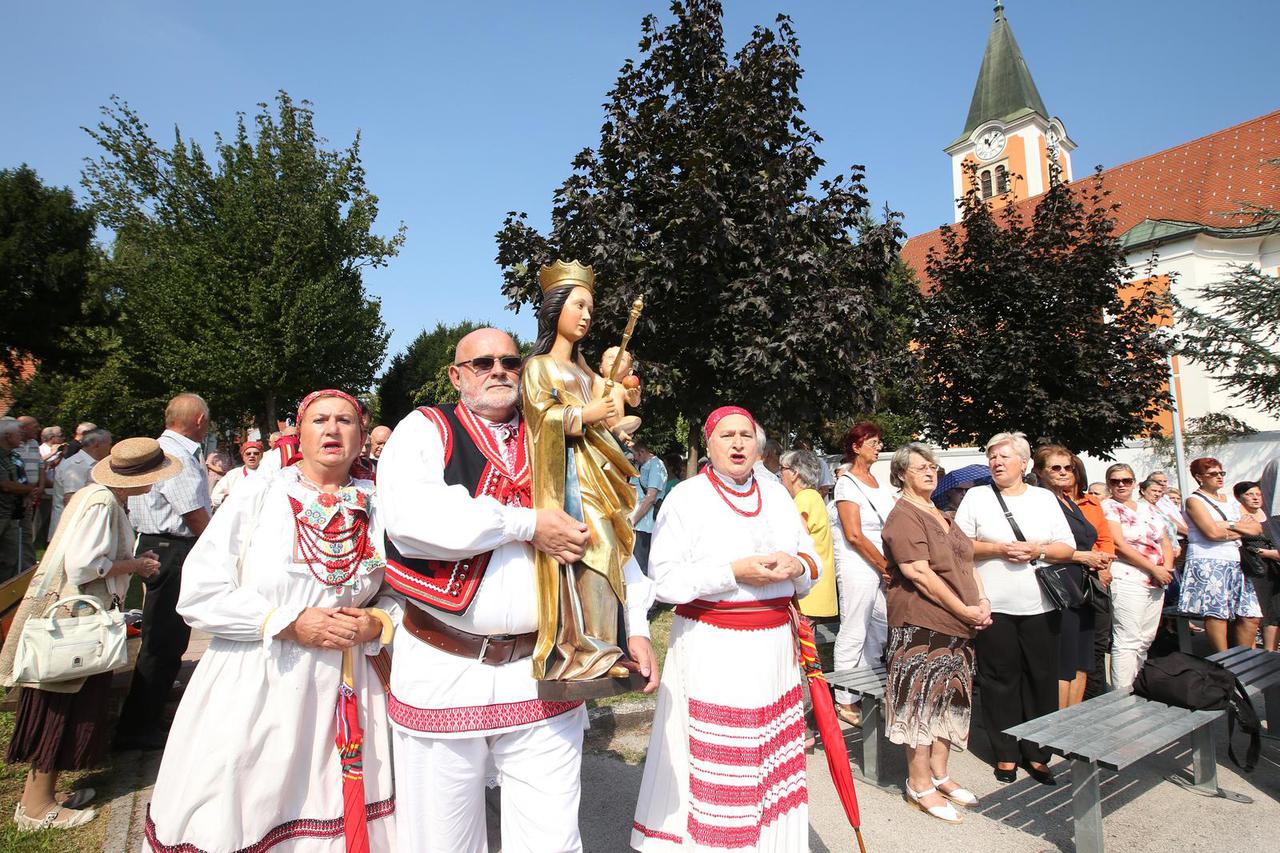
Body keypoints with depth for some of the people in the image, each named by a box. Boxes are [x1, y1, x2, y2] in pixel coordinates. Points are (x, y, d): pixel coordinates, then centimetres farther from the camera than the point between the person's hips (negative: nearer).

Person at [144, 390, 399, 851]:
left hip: (343, 690, 2)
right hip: (252, 688, -1)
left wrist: (377, 622, -11)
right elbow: (199, 592, -8)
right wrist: (290, 623, -14)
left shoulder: (377, 508, 2)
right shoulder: (258, 494, -4)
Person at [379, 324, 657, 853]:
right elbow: (411, 514, -20)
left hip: (541, 674, 2)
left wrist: (634, 626, 6)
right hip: (442, 672, -1)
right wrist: (529, 524, -17)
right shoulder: (424, 431, 0)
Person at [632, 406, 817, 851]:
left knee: (773, 756, 11)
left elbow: (813, 560, 15)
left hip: (773, 643, 5)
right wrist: (736, 572, -19)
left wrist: (796, 565, -8)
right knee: (715, 760, -1)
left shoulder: (776, 493, 11)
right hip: (711, 647, -5)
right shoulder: (687, 496, -6)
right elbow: (665, 578, -14)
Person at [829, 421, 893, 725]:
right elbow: (854, 535, -14)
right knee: (853, 634, -1)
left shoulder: (879, 482, 15)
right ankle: (844, 702, 9)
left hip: (883, 567, 7)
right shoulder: (847, 482, -8)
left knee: (879, 630, 11)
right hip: (857, 566, -7)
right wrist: (886, 566, -10)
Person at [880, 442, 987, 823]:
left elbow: (966, 562, 19)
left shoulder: (941, 515, 18)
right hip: (921, 624, -9)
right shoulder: (904, 516, -12)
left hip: (956, 624, 9)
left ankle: (939, 773, 26)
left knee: (950, 698, 13)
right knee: (922, 697, -3)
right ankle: (919, 784, 9)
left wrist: (982, 601, 3)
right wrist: (964, 609, -14)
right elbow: (920, 574, -19)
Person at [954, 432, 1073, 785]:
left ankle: (1037, 754, 19)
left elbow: (1068, 548, 9)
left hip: (1040, 607, 2)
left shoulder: (1045, 498, 11)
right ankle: (1005, 753, 16)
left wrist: (1039, 550, -10)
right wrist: (999, 549, -12)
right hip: (993, 606, -2)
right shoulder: (976, 497, 5)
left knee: (1041, 679, 6)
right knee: (1000, 680, 3)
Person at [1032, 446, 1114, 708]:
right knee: (1062, 666, -5)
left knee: (1082, 662, 13)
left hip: (1084, 588, 9)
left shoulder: (1073, 504, 18)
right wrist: (1082, 556, -14)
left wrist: (1100, 559, 8)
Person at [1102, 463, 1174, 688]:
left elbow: (1165, 542, 16)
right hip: (1127, 580, -7)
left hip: (1157, 582, 7)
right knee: (1127, 641, -10)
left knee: (1146, 640, 12)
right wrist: (1154, 569, -13)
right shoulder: (1108, 507, -4)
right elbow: (1120, 545, -13)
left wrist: (1167, 568, -2)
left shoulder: (1147, 507, 17)